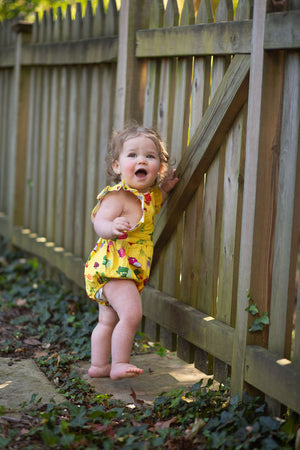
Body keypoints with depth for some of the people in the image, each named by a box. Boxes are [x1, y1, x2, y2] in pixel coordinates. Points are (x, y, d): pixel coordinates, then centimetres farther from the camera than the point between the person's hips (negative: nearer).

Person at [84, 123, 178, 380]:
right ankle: (119, 364, -9)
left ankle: (99, 365, 27)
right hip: (113, 265, -9)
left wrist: (165, 189, 13)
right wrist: (113, 227, -51)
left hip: (130, 269, 9)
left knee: (108, 320, 17)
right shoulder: (116, 196, -19)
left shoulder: (151, 194, 7)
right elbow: (99, 223, -29)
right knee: (131, 314, -19)